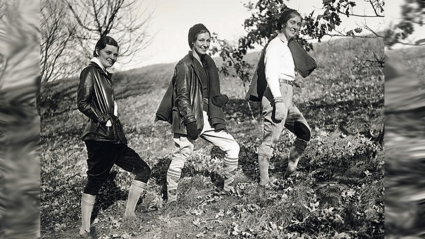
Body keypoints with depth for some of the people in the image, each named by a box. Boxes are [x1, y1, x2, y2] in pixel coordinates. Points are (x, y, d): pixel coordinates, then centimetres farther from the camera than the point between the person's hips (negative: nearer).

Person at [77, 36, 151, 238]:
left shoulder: (105, 75, 20)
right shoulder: (91, 72, -7)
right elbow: (82, 102, -17)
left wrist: (116, 126, 16)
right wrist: (104, 120, -15)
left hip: (113, 139, 10)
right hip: (100, 138, -10)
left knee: (143, 170, 9)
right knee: (94, 182, -5)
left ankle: (129, 214, 12)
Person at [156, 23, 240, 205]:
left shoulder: (207, 62, 13)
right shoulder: (185, 65, -11)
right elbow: (182, 97, -13)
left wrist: (219, 98, 2)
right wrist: (190, 121, -19)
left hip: (207, 118, 8)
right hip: (189, 119, -8)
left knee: (232, 148, 5)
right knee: (180, 157, -4)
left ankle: (229, 188, 19)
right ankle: (171, 199, 10)